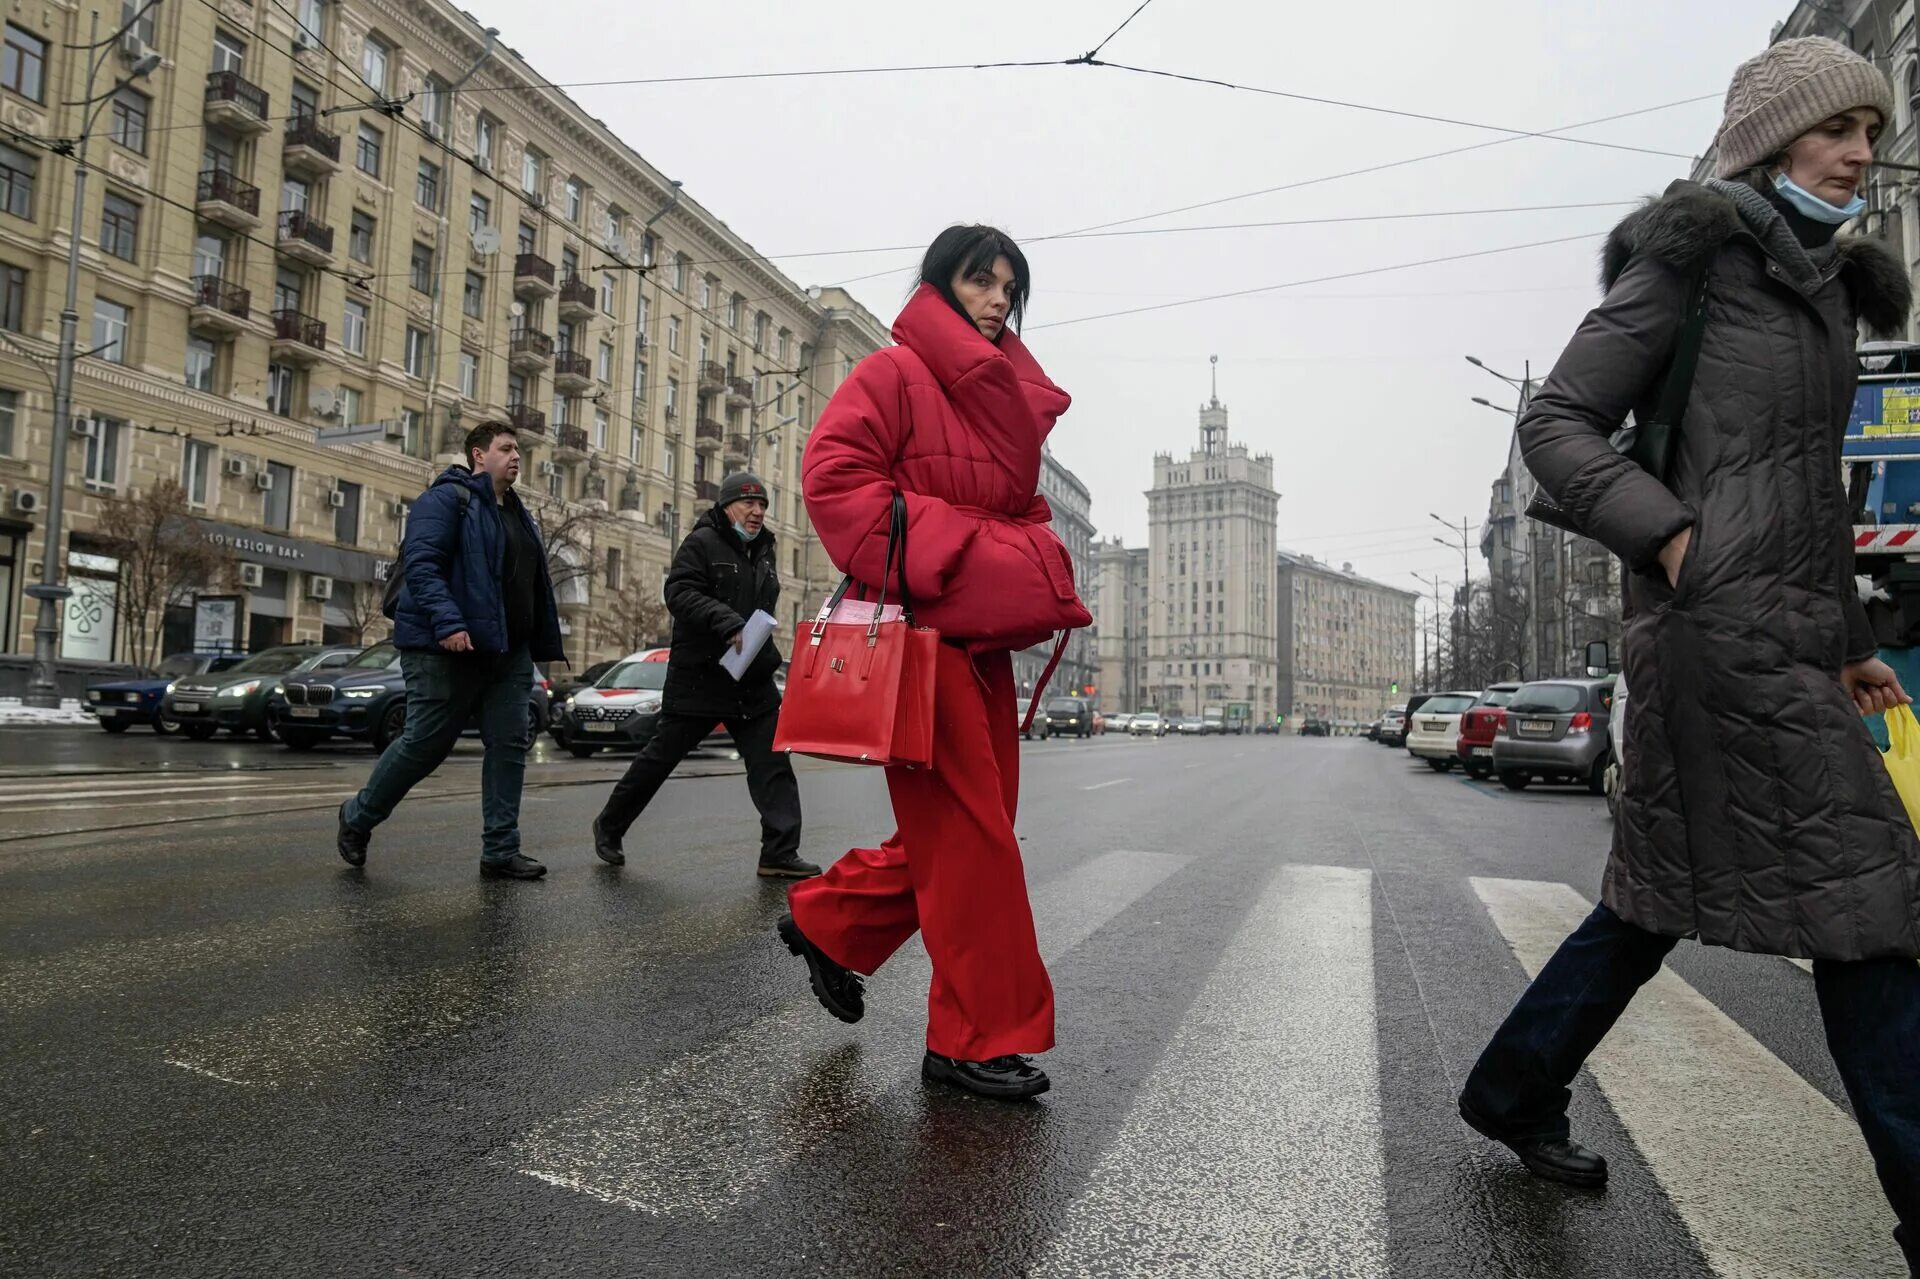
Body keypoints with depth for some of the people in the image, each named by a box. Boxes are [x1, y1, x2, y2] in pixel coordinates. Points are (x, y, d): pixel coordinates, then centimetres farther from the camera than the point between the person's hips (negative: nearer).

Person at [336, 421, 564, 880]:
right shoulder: (446, 499, -6)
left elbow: (535, 585, 23)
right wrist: (447, 623, -29)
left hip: (508, 653, 8)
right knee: (425, 743, 0)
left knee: (510, 746, 2)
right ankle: (358, 817, 25)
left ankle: (501, 851, 7)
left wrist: (542, 647, 17)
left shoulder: (518, 515, 20)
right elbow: (420, 563, -18)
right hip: (447, 650, -8)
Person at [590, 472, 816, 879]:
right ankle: (609, 826, 26)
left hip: (754, 679, 6)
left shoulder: (765, 551, 17)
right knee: (661, 756, 6)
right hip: (699, 676, -6)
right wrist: (726, 621, -30)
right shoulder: (702, 543, -6)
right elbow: (680, 593, -19)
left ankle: (780, 853, -2)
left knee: (772, 761, -3)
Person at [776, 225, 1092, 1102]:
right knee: (967, 832, -7)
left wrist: (1041, 582, 9)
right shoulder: (895, 374, -2)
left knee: (962, 831, 10)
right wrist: (929, 563, -18)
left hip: (984, 638, 9)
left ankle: (827, 920, 30)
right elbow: (832, 475, -13)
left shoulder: (1013, 401, 22)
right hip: (918, 632, -8)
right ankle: (980, 1037, 6)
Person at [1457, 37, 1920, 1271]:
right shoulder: (1690, 255, -1)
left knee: (1664, 892, 13)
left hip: (1788, 627, 9)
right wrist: (1671, 538, -20)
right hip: (1723, 623, -9)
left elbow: (1813, 490, 24)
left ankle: (1515, 1092, 27)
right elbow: (1558, 423, -8)